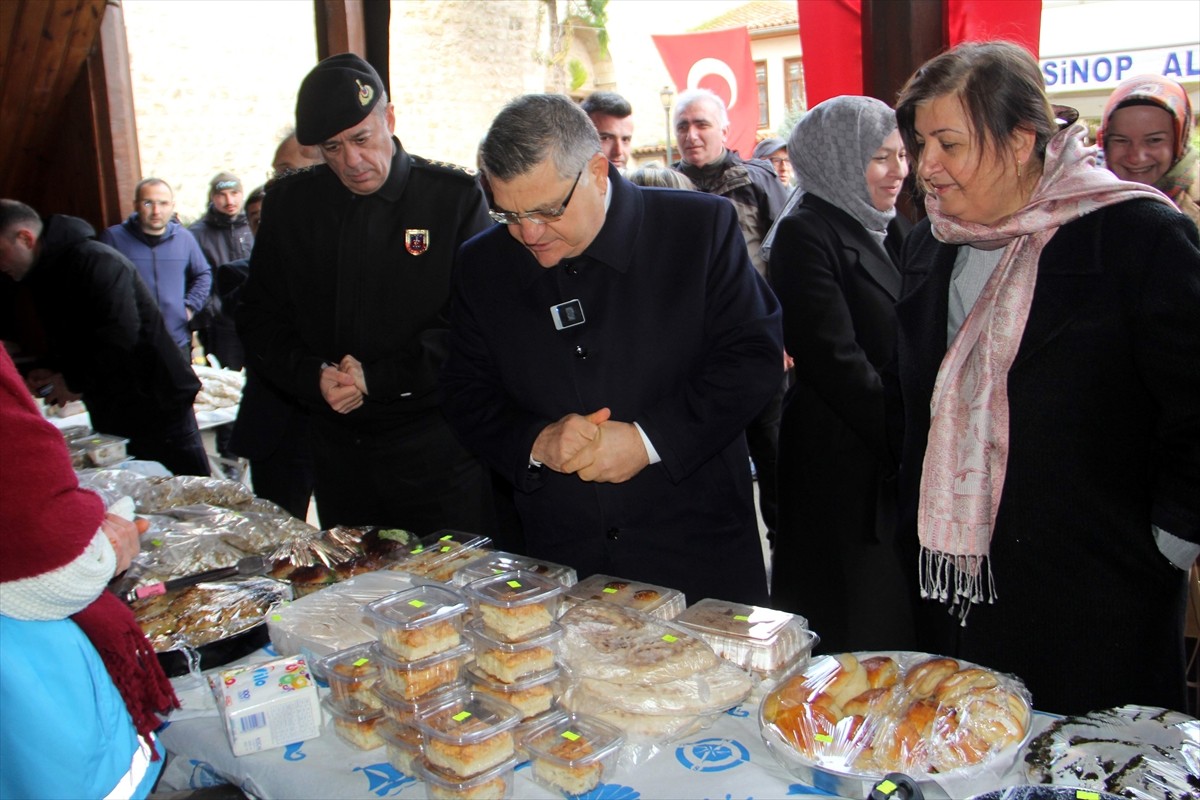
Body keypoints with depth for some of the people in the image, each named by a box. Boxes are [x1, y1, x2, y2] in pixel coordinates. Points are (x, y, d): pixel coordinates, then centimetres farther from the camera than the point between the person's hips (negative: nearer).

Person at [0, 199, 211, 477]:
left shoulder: (96, 261, -18)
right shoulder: (39, 275, 13)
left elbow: (120, 336, -27)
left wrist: (75, 382, -17)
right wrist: (50, 370, 2)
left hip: (156, 401, -9)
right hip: (109, 410, 9)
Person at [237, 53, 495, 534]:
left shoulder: (454, 196, -4)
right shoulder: (290, 202, 7)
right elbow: (259, 319, 10)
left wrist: (377, 378, -14)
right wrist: (314, 377, -9)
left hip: (437, 446, -3)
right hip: (337, 449, 4)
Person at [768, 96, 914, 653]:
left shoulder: (891, 230, 14)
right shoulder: (806, 235, -12)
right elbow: (835, 361, -17)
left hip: (900, 466, 8)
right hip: (842, 468, -8)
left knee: (903, 629, 15)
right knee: (854, 634, 3)